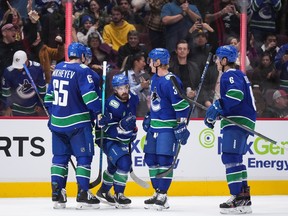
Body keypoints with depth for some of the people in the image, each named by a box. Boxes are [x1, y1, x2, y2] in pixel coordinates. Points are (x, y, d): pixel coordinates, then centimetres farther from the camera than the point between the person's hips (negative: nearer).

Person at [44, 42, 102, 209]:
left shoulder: (58, 69, 11)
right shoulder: (82, 70, -11)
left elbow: (49, 95, 19)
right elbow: (89, 94, -20)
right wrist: (98, 112, -13)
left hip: (57, 121, 7)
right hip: (77, 122, -7)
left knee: (60, 156, 12)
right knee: (84, 156, 0)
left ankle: (57, 195, 9)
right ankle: (83, 194, -6)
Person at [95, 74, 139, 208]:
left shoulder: (133, 98, -4)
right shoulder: (112, 104, -28)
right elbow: (108, 129, -28)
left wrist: (133, 129, 19)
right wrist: (122, 126, -41)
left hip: (123, 140, 8)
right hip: (109, 140, -8)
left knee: (114, 167, 24)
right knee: (124, 163, -26)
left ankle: (103, 192, 45)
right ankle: (118, 196, -15)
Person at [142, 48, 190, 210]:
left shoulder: (170, 81, -17)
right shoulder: (155, 79, 13)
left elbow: (182, 105, -19)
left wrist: (181, 126, -20)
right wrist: (149, 118, 24)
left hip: (168, 127, -10)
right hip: (155, 126, 10)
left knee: (164, 160, -11)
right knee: (151, 159, 10)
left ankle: (163, 196, -7)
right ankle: (158, 193, 19)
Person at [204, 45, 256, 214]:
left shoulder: (231, 75, -9)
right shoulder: (238, 75, 24)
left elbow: (235, 95, -29)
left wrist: (218, 107, -31)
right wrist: (213, 115, 28)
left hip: (238, 122, -11)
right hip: (241, 121, 11)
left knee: (230, 157, -15)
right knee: (235, 159, 16)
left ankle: (238, 198, -20)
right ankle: (244, 197, 18)